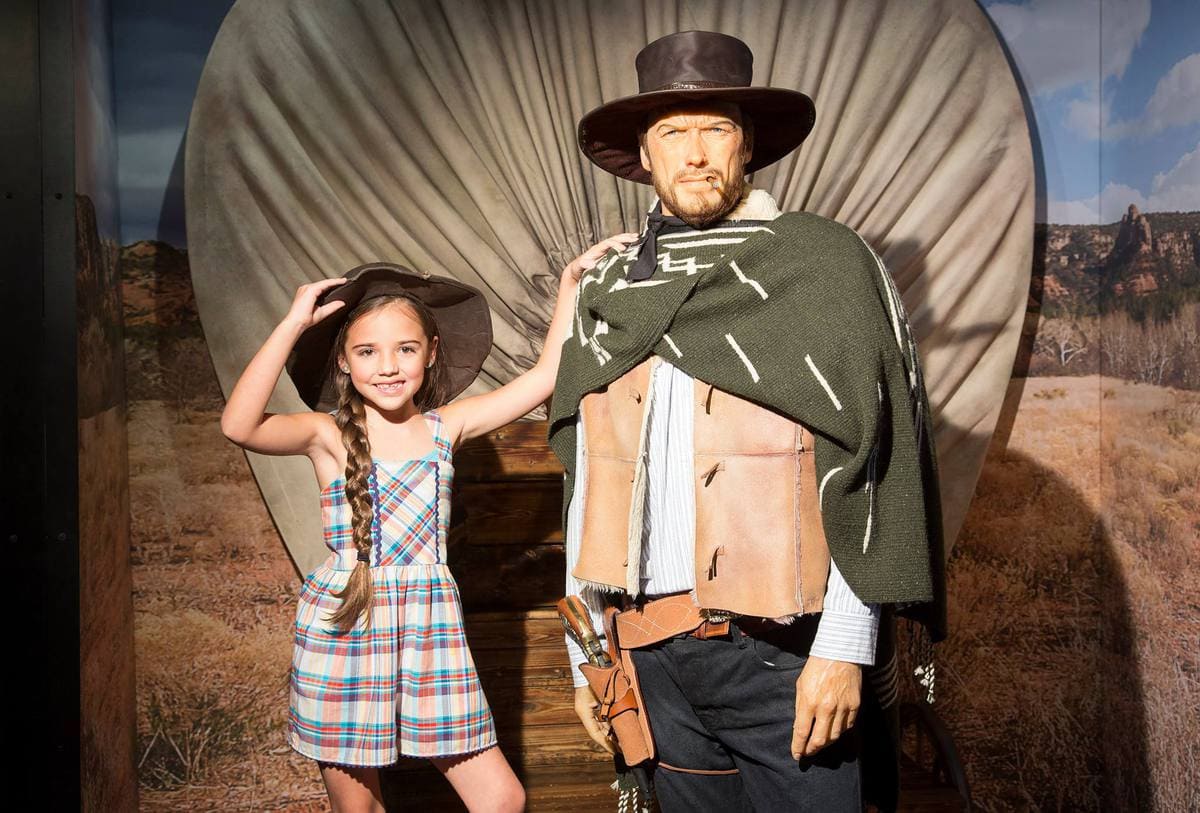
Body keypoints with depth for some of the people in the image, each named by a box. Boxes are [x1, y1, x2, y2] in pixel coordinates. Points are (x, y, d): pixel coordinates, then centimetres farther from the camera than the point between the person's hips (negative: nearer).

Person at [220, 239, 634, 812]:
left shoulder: (446, 426, 3)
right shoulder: (328, 435, -6)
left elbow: (546, 376, 1)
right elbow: (239, 426, -24)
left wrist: (570, 281, 0)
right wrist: (292, 325, -23)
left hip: (430, 633, 3)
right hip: (344, 632, -2)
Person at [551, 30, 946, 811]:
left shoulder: (826, 264, -2)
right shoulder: (608, 292, 10)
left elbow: (871, 467, -7)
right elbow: (585, 485, 13)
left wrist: (844, 646, -12)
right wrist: (583, 649, 12)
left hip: (785, 648, -4)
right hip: (654, 653, 4)